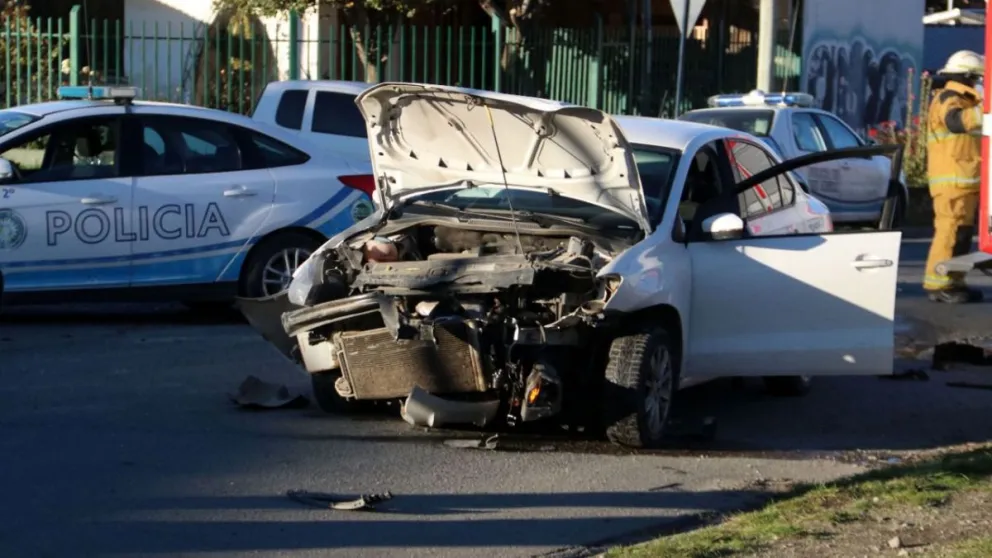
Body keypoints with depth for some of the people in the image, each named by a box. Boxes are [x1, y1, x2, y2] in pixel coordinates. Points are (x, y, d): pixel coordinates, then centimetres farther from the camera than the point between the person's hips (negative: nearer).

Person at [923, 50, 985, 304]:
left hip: (966, 179, 10)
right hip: (952, 179, -10)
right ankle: (938, 285, -14)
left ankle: (954, 283, 16)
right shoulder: (947, 100, -11)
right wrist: (983, 107, -45)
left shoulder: (963, 101, 22)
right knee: (950, 230, -14)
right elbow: (957, 121, -33)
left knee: (962, 232, 11)